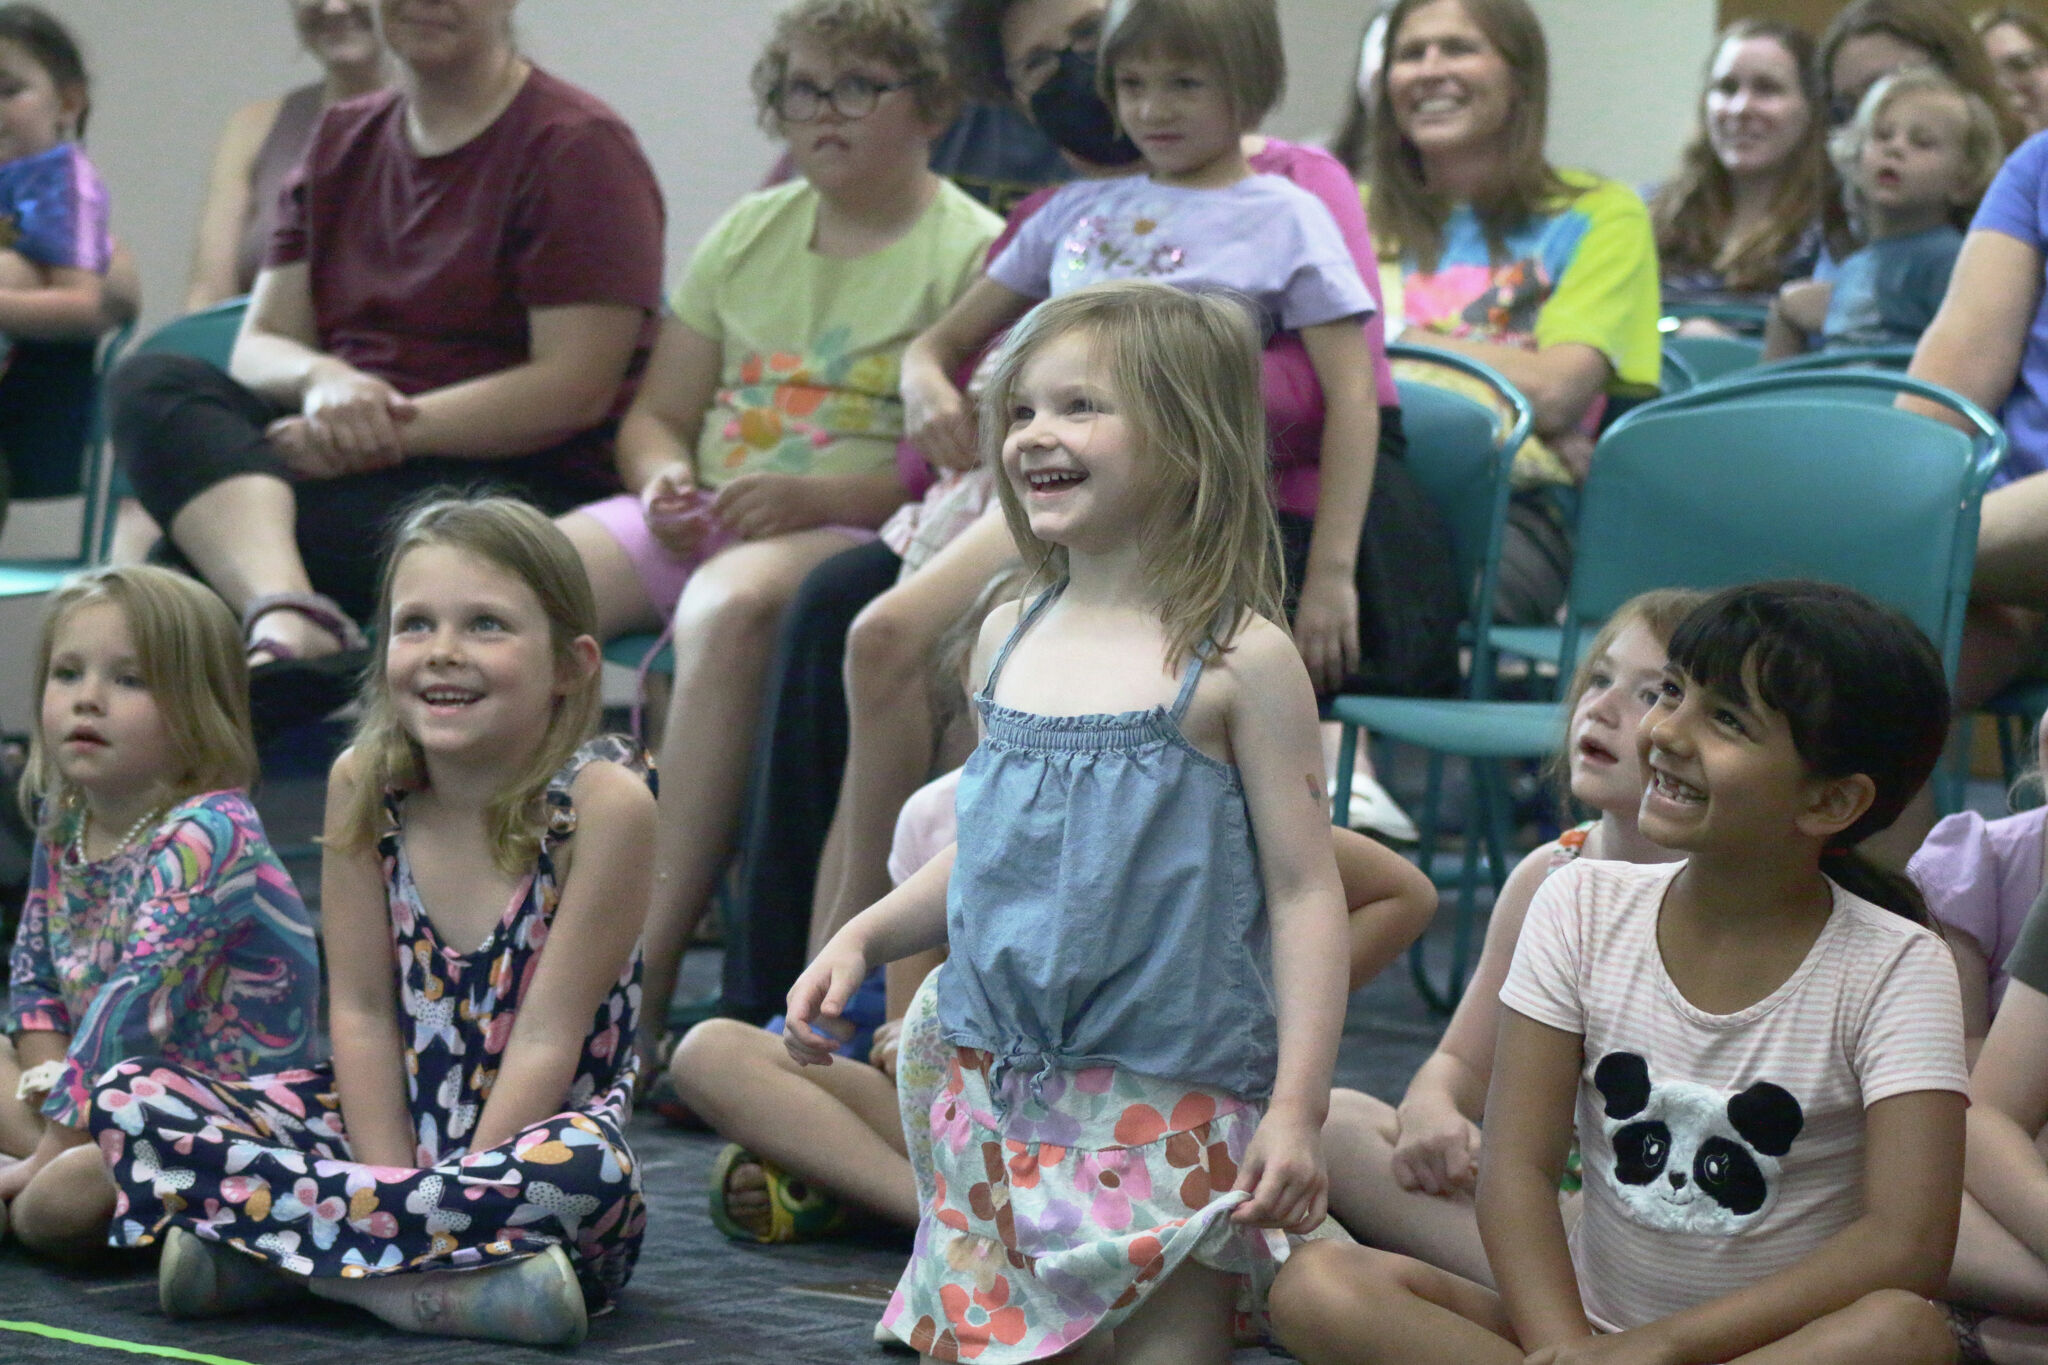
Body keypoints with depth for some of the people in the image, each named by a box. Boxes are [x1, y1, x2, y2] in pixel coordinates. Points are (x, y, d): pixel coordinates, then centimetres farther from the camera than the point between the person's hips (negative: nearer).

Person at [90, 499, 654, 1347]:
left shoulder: (601, 801, -16)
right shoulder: (363, 783, -4)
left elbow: (547, 1037, -17)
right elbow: (361, 1011, -3)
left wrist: (448, 1200, -22)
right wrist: (396, 1194, -14)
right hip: (393, 1118, 4)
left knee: (589, 1170, -39)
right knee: (128, 1099, -11)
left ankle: (259, 1256, -24)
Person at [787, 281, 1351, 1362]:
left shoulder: (1237, 661, -8)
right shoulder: (1009, 643, 10)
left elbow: (1304, 890, -9)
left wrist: (1297, 1108, -15)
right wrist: (861, 938, 7)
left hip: (1168, 1106, -5)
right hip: (996, 1085, 5)